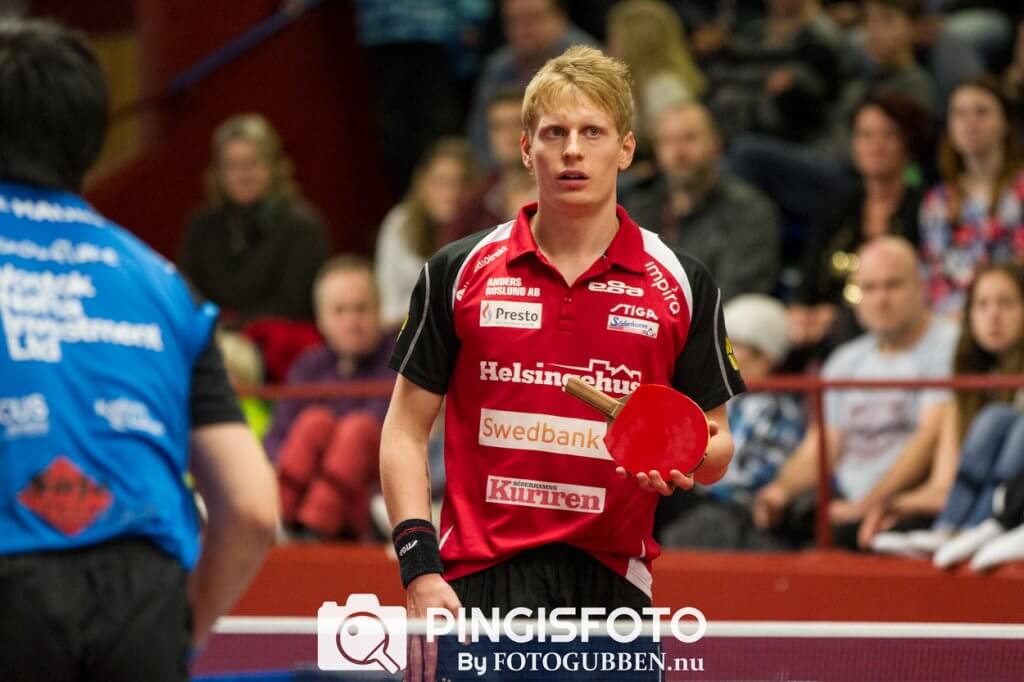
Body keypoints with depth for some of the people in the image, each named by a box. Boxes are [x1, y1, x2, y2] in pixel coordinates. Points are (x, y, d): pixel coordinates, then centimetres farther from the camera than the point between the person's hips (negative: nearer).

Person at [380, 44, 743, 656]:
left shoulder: (683, 285, 6)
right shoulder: (458, 272, 4)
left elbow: (716, 443, 11)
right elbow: (407, 431, 7)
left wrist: (684, 462, -13)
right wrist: (421, 567, -5)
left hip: (613, 583, 1)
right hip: (482, 582, -1)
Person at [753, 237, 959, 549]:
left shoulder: (946, 345, -1)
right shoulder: (845, 361, 22)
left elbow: (930, 438, -11)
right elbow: (817, 451, 19)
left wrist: (866, 506, -20)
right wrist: (783, 488, -4)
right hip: (846, 504, 6)